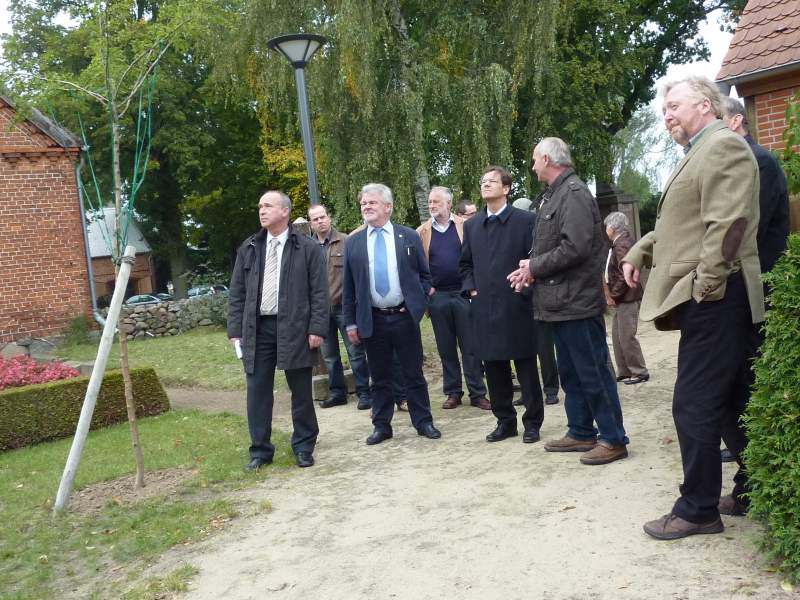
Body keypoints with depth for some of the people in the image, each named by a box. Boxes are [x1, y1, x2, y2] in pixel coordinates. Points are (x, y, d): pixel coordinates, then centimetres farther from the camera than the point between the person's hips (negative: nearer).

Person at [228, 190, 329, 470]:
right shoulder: (248, 248, 10)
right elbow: (236, 293, 10)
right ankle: (260, 449, 18)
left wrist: (317, 329, -10)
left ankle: (304, 447, 22)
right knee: (257, 391, 6)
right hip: (257, 328, 3)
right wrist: (236, 330, 3)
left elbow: (319, 292, -3)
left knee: (301, 391, 7)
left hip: (294, 328, -3)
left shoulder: (308, 248, -1)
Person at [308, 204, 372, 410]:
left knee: (355, 352, -1)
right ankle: (337, 392, 24)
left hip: (344, 306, -4)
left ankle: (364, 392, 8)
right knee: (329, 355, 12)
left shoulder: (345, 242, -2)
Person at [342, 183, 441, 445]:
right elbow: (348, 286, 6)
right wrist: (350, 322, 2)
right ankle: (381, 426, 20)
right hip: (371, 320, 1)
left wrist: (418, 303, -4)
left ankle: (423, 422, 18)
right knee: (380, 377, 9)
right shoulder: (353, 242, 5)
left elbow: (425, 275, 8)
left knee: (414, 374, 6)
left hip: (405, 316, -1)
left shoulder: (409, 237, 3)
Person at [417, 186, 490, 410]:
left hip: (464, 293, -2)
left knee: (470, 346, 1)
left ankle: (477, 394, 7)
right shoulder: (422, 231, 6)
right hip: (437, 296, 2)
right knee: (446, 348, 10)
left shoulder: (464, 226, 1)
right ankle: (453, 392, 19)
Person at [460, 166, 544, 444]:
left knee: (526, 366, 3)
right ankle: (505, 421, 22)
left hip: (517, 306, -4)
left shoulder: (526, 220, -2)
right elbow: (465, 262, 20)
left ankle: (532, 423, 15)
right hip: (485, 308, 5)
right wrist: (471, 288, 7)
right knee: (494, 368, 10)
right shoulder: (471, 225, 12)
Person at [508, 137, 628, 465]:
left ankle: (614, 439, 6)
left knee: (593, 372, -3)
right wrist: (531, 268, 2)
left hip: (577, 301, -10)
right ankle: (581, 433, 27)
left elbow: (575, 247, -24)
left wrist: (535, 267, -14)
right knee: (571, 373, 16)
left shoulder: (574, 193, -14)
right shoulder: (554, 195, 16)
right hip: (562, 301, 10)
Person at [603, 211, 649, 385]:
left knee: (626, 337, -4)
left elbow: (623, 276, -22)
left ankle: (640, 372, 5)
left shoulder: (621, 246, -17)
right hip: (623, 299, 10)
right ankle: (624, 372, 19)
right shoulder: (624, 242, 14)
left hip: (627, 299, -10)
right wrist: (613, 295, 13)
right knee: (617, 335, 13)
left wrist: (613, 296, -13)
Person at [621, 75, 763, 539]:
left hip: (714, 299, -10)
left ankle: (698, 510, 5)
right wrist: (639, 253, 13)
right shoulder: (699, 153, 22)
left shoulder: (723, 145, -11)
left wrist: (705, 285, -21)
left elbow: (727, 223, -21)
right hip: (707, 300, 10)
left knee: (695, 405, -5)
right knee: (732, 401, 16)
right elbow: (681, 223, 26)